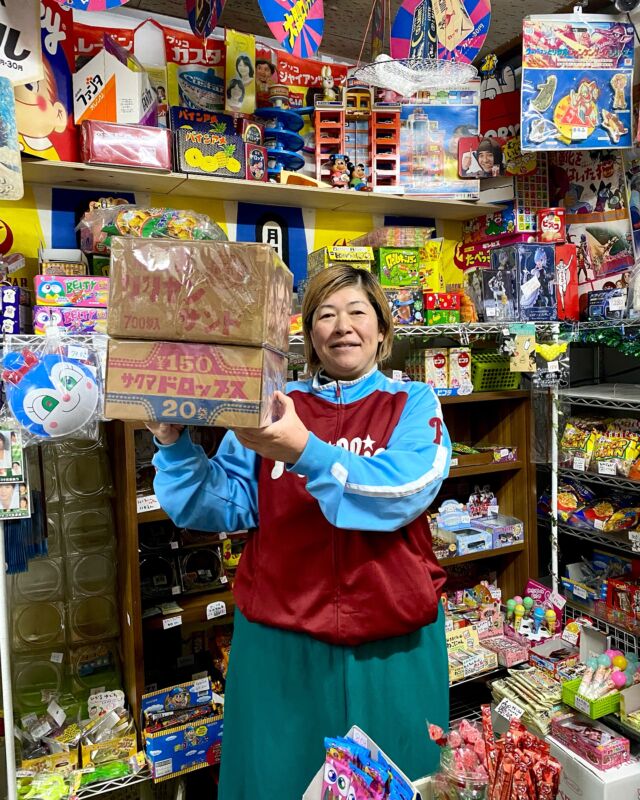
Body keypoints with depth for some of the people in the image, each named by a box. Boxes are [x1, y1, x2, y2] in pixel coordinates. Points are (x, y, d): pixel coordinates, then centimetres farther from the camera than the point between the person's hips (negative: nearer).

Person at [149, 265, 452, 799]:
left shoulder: (413, 405, -1)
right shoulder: (273, 407, 3)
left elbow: (403, 491, -21)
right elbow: (222, 508, 0)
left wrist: (304, 452, -33)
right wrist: (174, 445, -17)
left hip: (391, 640, 0)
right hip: (279, 638, 1)